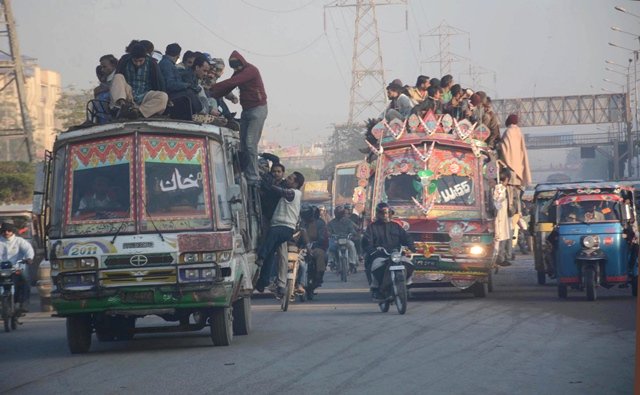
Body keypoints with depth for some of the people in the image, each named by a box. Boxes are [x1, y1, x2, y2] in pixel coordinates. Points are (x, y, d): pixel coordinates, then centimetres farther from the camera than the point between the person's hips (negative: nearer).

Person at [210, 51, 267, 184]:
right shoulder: (239, 73, 13)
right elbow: (228, 88, 5)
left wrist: (211, 88, -22)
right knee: (243, 144, 2)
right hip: (246, 110, 9)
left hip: (257, 109, -9)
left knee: (250, 143, -16)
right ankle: (244, 175, 2)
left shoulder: (250, 70, -14)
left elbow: (230, 83, -23)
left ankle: (253, 177, -17)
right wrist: (213, 96, -10)